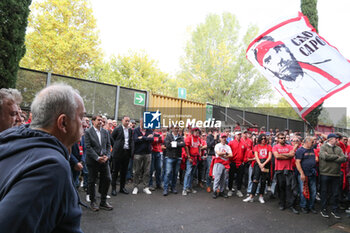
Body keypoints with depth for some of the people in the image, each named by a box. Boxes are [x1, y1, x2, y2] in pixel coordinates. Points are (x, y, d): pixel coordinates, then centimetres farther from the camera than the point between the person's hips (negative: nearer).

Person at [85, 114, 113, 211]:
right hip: (92, 160, -4)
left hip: (104, 160, 4)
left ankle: (103, 202, 19)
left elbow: (108, 146, 9)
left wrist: (107, 156, -8)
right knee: (92, 181, 7)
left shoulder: (106, 132, 9)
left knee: (107, 179, 3)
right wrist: (97, 158, -17)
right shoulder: (88, 132, -5)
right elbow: (88, 147, -11)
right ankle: (93, 202, 25)